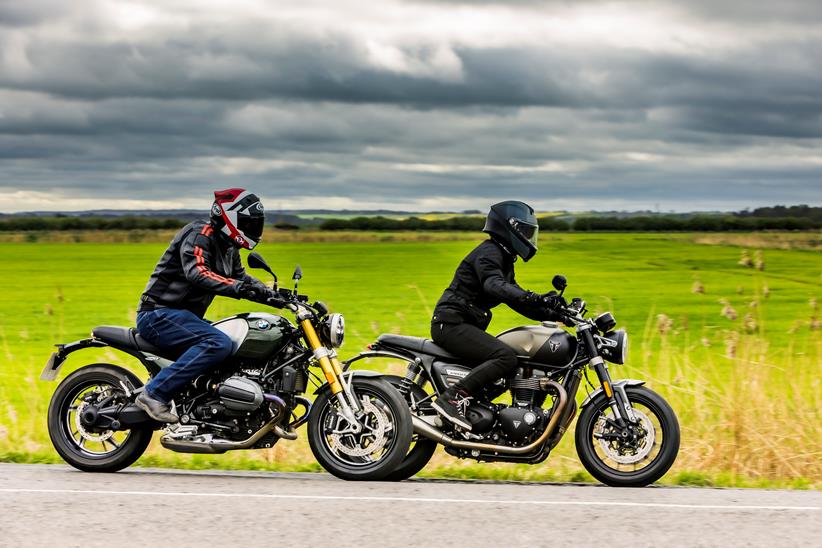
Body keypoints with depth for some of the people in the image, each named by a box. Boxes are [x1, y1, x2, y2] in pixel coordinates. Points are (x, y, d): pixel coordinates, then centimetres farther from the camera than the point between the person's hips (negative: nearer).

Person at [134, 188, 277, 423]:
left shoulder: (228, 248, 16)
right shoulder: (199, 235, -15)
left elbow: (241, 277, 24)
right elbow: (197, 273, -31)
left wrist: (273, 294, 7)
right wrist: (236, 288, -42)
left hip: (184, 315, 11)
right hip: (159, 314, -11)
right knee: (219, 343, -31)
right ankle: (155, 393, -31)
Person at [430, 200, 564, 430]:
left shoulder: (504, 259, 22)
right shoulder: (488, 252, -11)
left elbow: (516, 299, 23)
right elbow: (494, 286, -31)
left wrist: (553, 314, 10)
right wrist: (535, 298, -43)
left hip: (465, 325, 11)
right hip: (451, 323, -11)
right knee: (506, 357, -26)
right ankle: (452, 399, -30)